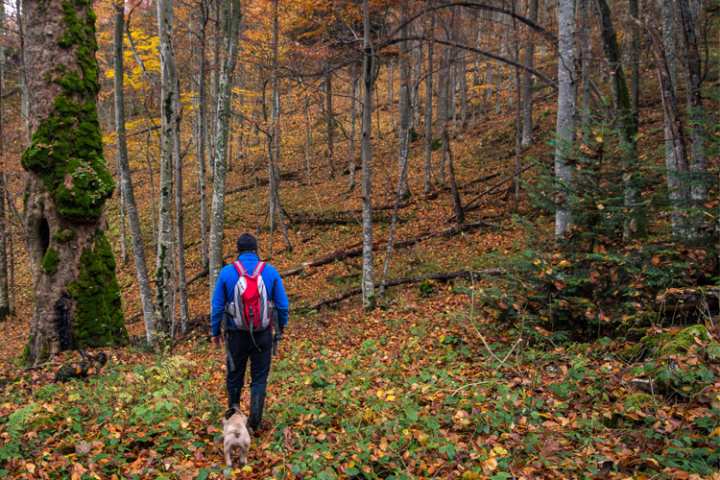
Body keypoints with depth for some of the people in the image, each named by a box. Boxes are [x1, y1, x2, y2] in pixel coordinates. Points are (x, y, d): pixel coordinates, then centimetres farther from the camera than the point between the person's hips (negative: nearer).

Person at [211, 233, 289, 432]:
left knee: (234, 376, 18)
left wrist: (215, 332, 10)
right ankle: (254, 421, 3)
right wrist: (281, 327, 15)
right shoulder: (270, 271, -6)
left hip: (236, 334, 0)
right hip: (263, 334, 0)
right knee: (259, 378, 10)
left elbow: (217, 306, -2)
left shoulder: (227, 272, -7)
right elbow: (283, 304, -1)